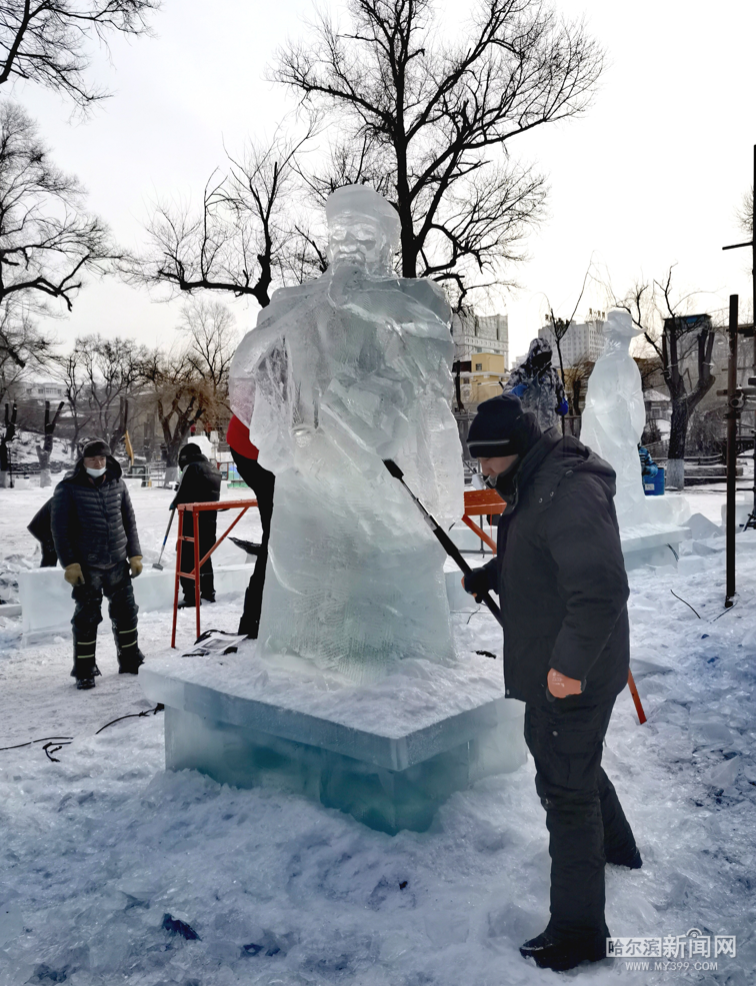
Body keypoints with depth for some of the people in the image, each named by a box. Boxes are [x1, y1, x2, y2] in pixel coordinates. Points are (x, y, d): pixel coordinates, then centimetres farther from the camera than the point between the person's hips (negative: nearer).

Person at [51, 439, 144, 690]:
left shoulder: (117, 484, 4)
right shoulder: (68, 488, -7)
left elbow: (129, 521, 10)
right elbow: (60, 529, -7)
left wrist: (134, 554, 6)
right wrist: (69, 563, -12)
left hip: (118, 561, 4)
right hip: (86, 565, -4)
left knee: (125, 611, 11)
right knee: (87, 616, -1)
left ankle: (130, 660, 27)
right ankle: (84, 671, 11)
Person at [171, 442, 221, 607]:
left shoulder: (191, 468, -9)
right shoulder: (214, 471, 16)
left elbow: (183, 493, -14)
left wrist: (175, 504, 5)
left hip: (192, 520, -8)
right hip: (210, 520, 8)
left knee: (187, 557, -3)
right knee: (205, 556, 18)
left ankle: (190, 596, -6)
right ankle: (208, 592, 24)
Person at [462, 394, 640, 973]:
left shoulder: (569, 491, -26)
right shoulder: (535, 485, 8)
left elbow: (603, 588, -33)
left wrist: (570, 663, -32)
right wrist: (486, 576, 15)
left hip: (571, 677, -11)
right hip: (551, 667, 11)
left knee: (565, 790, 0)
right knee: (572, 761, 29)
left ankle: (579, 932, 16)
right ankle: (616, 846, 53)